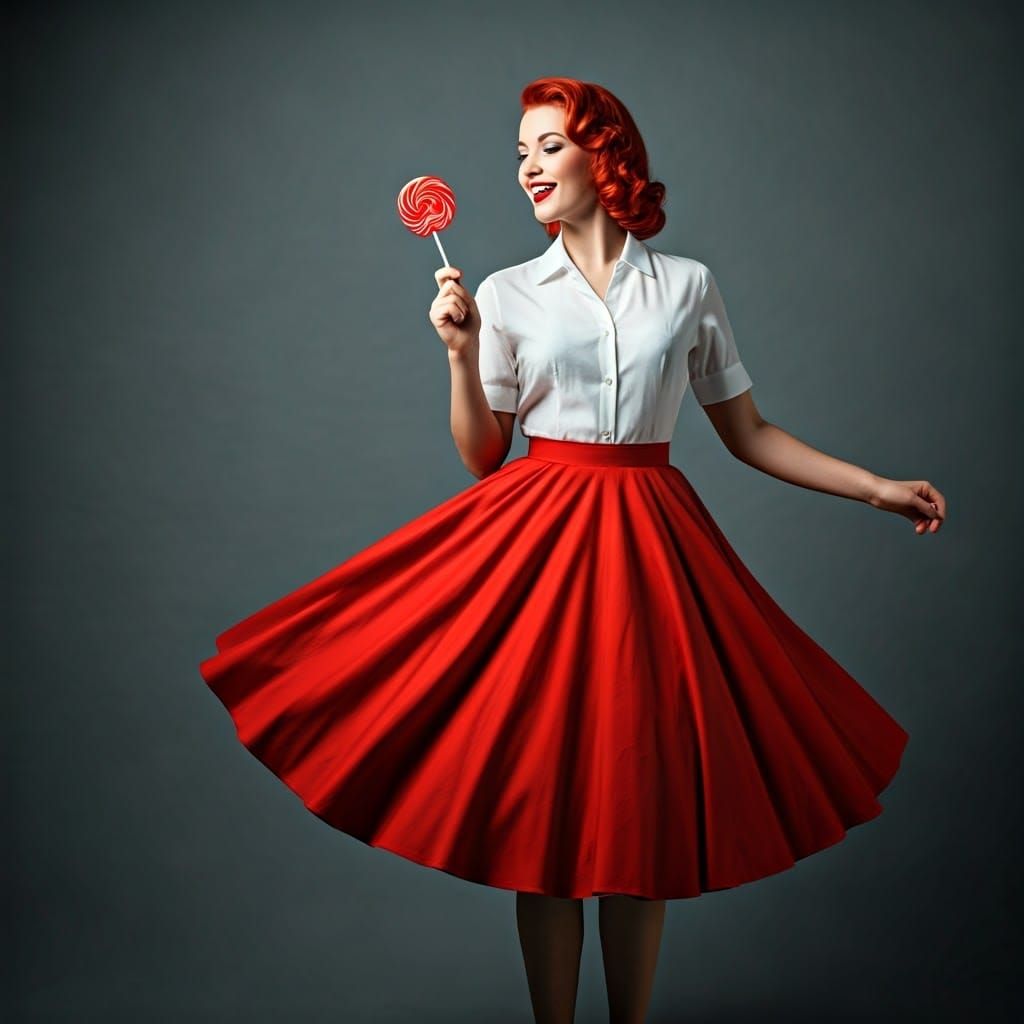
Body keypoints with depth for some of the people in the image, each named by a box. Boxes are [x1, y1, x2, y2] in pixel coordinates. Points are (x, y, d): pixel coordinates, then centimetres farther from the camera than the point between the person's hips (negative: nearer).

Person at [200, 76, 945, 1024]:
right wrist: (460, 351, -8)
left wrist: (878, 488, 6)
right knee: (543, 796, 2)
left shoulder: (688, 285, 6)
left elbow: (748, 433, 10)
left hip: (650, 550, 1)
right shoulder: (507, 294, 6)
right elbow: (481, 456, 6)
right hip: (537, 543, 0)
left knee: (645, 798, 5)